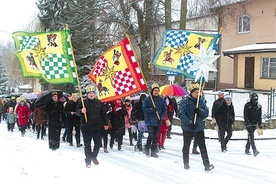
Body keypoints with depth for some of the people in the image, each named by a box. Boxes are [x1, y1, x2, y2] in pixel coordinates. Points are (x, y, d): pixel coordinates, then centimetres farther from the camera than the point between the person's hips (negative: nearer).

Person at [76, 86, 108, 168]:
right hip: (86, 127, -3)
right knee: (87, 144, 2)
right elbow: (77, 112, -6)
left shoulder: (99, 102, 5)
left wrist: (105, 123, 12)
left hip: (97, 127, 3)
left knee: (98, 143, 7)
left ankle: (94, 156, 29)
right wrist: (81, 111, -28)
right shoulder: (83, 103, -4)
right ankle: (88, 160, 14)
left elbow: (103, 114, 12)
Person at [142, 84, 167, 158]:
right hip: (150, 121, -3)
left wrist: (162, 117, -9)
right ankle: (147, 148, 9)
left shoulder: (162, 100, 6)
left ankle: (153, 151, 15)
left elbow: (165, 110, 7)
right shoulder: (147, 99, -2)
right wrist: (152, 109, -21)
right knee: (151, 135, -12)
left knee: (156, 137, 7)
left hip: (158, 121, 4)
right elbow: (144, 109, -6)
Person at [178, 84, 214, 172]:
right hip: (187, 128, -2)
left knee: (202, 146, -5)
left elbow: (206, 113, 6)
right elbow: (181, 114, -12)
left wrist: (200, 111, -15)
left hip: (199, 128, 2)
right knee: (186, 146, 10)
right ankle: (186, 164, 25)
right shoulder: (185, 102, -6)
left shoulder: (201, 101, 8)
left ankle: (207, 165, -7)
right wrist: (189, 123, -19)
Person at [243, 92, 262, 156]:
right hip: (248, 123, -5)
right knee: (251, 136, -14)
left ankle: (247, 149, 21)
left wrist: (260, 124, 8)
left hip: (254, 124, 5)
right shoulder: (247, 105, -9)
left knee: (250, 136, 11)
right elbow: (245, 115, -11)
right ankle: (254, 150, -22)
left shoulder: (259, 106, 4)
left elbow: (259, 116, 11)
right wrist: (247, 123, -18)